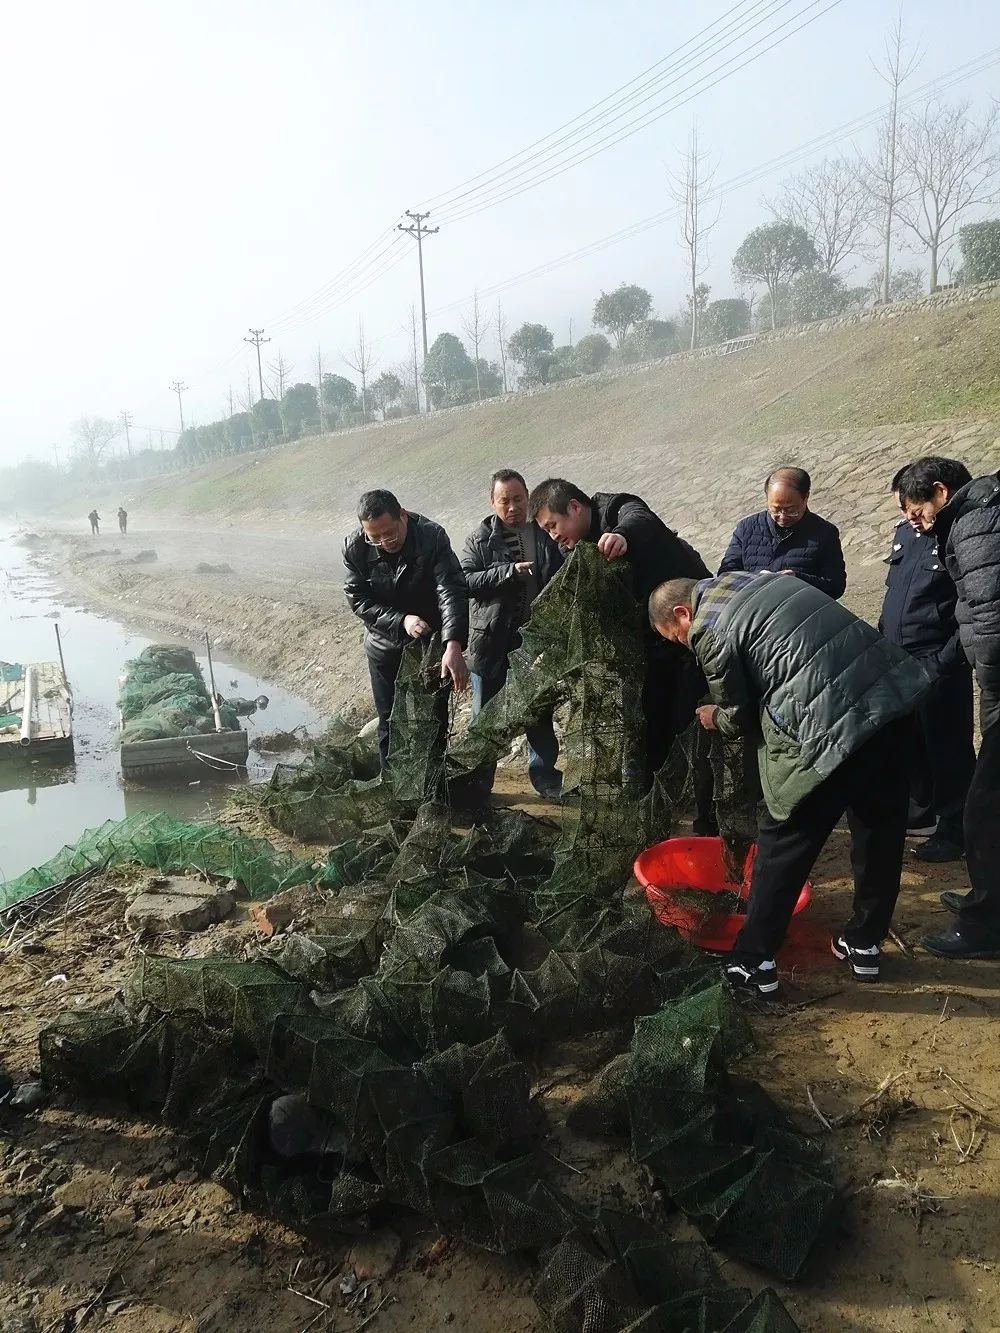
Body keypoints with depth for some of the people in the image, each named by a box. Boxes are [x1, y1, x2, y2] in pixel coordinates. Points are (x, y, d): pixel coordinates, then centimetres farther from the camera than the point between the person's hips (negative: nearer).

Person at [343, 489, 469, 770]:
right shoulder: (355, 547, -15)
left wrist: (453, 645, -44)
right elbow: (358, 600, -11)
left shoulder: (432, 536, -22)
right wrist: (401, 620, -27)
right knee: (390, 723, 10)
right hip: (385, 648, 2)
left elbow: (452, 591, -31)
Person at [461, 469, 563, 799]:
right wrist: (509, 571, -23)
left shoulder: (545, 535, 3)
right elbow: (465, 580, -13)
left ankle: (544, 776, 31)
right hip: (493, 642, -1)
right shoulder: (479, 540, -1)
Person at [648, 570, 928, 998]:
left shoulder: (707, 630, -3)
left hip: (835, 724, -9)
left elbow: (739, 718, 4)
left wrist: (713, 718, 27)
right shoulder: (741, 580, 21)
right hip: (895, 687, 9)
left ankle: (753, 965, 17)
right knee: (880, 826, 20)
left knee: (784, 840, 7)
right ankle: (864, 945, 38)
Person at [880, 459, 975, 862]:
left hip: (939, 668, -7)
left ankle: (954, 829, 15)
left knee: (947, 749, 3)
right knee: (909, 743, 17)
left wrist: (947, 663, -19)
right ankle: (922, 812, 34)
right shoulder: (905, 532, 10)